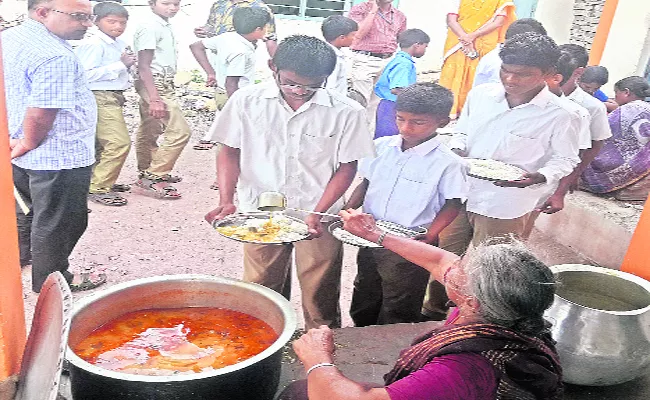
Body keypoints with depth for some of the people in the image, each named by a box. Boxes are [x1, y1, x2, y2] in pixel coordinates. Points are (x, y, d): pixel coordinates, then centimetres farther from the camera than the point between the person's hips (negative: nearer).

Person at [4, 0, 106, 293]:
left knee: (27, 211, 28)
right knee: (59, 223, 8)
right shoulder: (55, 57, -26)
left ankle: (22, 257, 49)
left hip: (20, 157, 10)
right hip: (60, 158, -10)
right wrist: (29, 143, -11)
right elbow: (40, 114, -29)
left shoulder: (8, 38, 6)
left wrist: (19, 141, 17)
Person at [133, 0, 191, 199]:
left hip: (163, 84, 10)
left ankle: (147, 173, 33)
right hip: (154, 85, -10)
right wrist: (155, 99, -25)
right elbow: (144, 66, -19)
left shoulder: (165, 26, 12)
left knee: (149, 132, 19)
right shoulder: (150, 27, -15)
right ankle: (153, 177, -9)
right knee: (180, 130, -14)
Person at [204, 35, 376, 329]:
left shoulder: (346, 112, -11)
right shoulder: (246, 101, -6)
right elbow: (229, 152, 3)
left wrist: (317, 213, -14)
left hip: (319, 219, -1)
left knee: (320, 299, 8)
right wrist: (226, 202, -10)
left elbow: (347, 167, -4)